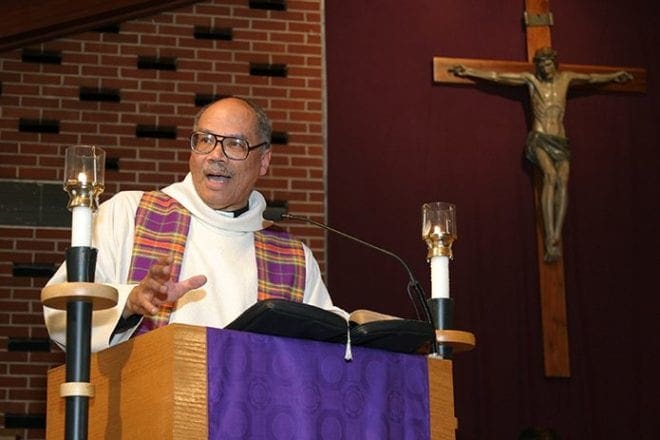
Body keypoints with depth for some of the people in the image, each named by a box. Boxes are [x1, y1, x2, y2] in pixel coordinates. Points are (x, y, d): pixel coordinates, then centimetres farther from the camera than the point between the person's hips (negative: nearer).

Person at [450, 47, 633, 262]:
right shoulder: (531, 79, 9)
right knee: (550, 175, -28)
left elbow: (591, 78, 33)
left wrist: (614, 76, 45)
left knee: (563, 178, -23)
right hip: (539, 139, -3)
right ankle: (550, 239, -35)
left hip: (560, 141, 3)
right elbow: (497, 76, 7)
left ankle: (556, 236, -30)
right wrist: (469, 71, 4)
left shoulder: (565, 78, 17)